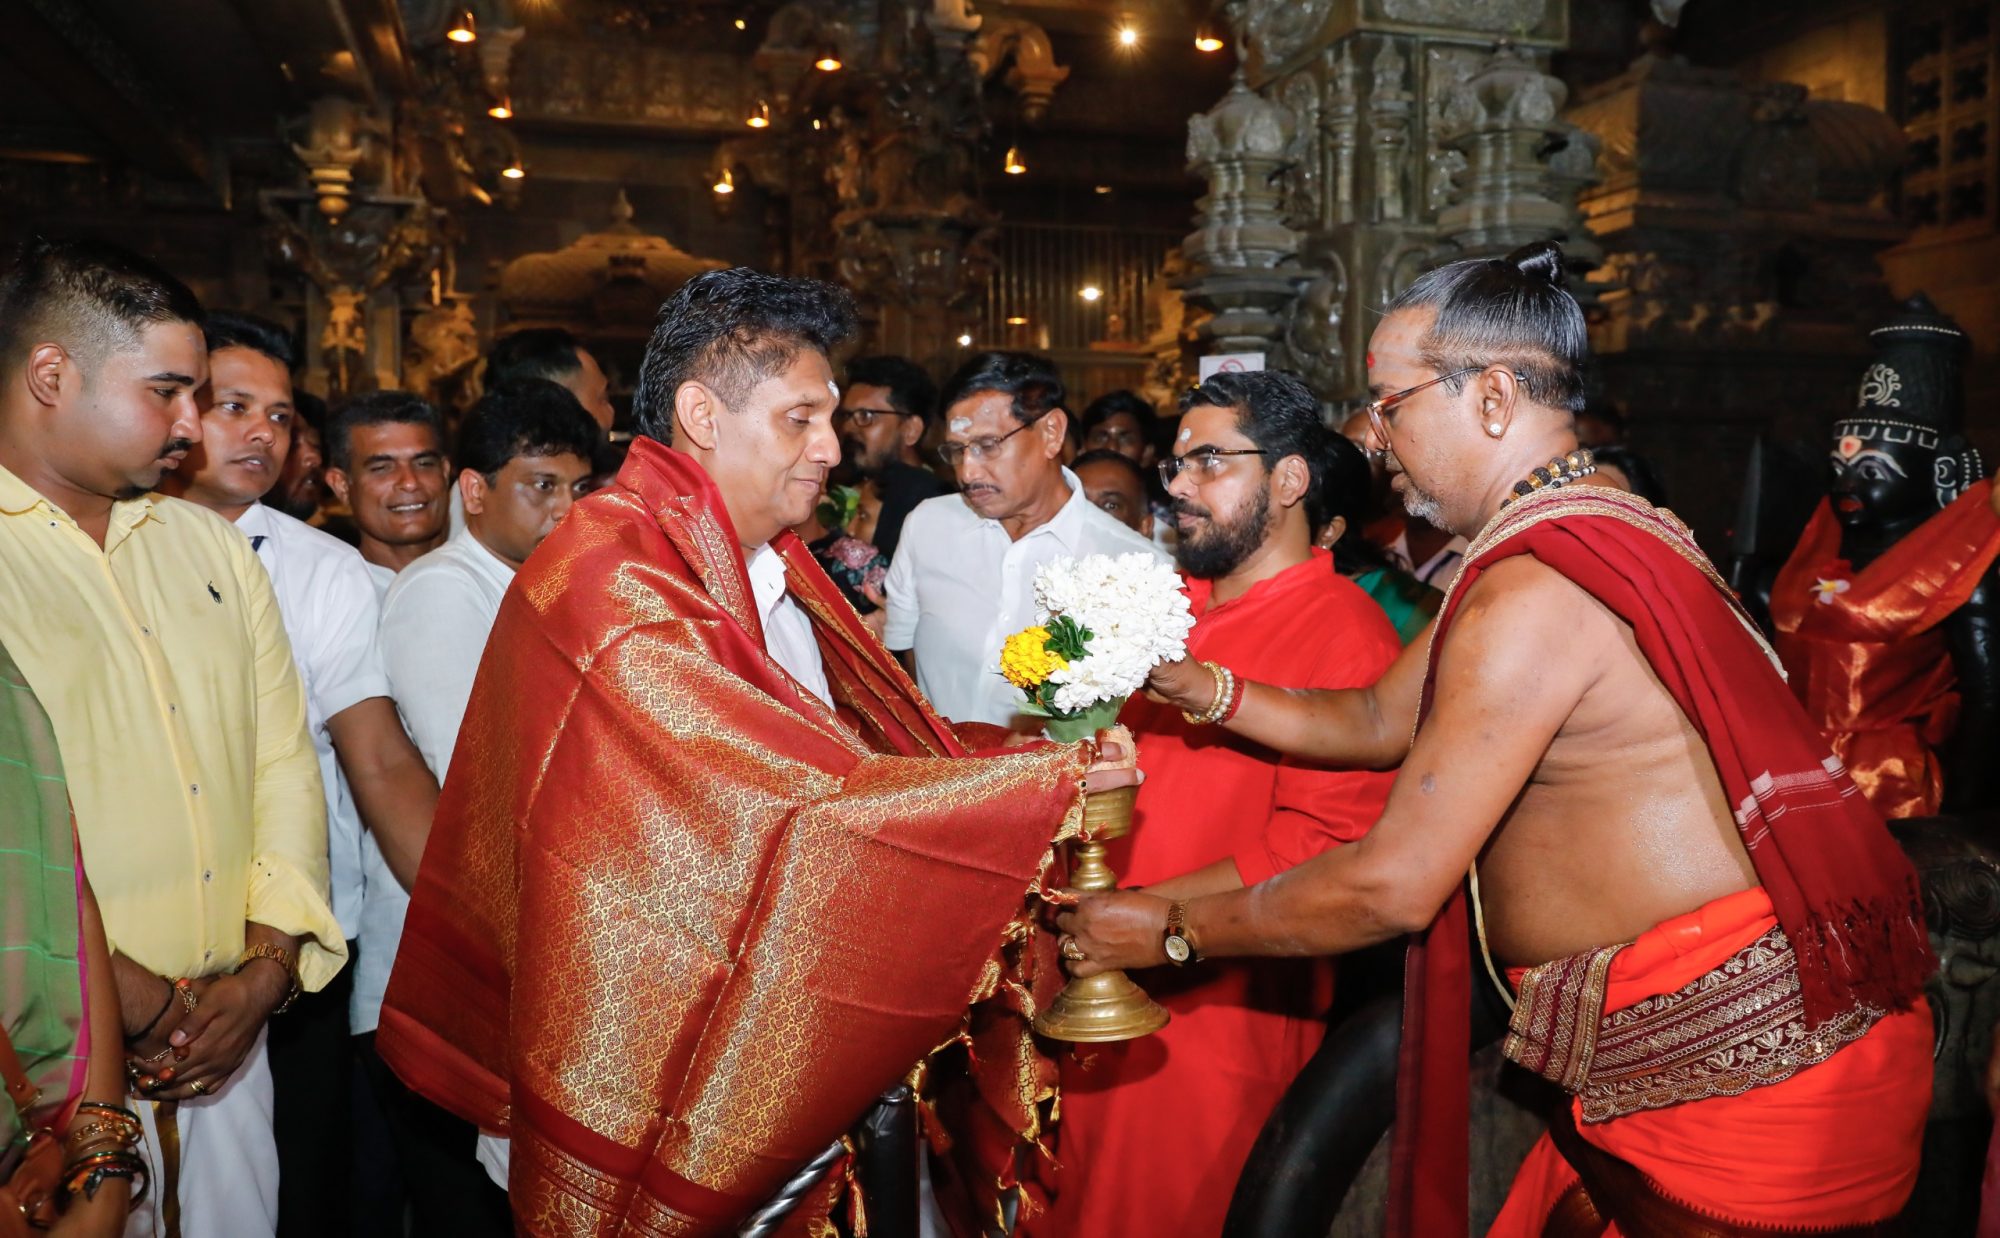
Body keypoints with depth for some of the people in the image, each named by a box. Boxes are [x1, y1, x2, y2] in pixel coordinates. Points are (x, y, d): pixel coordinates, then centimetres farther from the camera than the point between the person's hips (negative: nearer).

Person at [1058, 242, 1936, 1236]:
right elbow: (1381, 722, 16)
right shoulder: (1592, 533, 9)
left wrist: (1167, 931, -11)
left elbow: (1391, 889, -22)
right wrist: (1199, 689, 5)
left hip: (1729, 1069, -9)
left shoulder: (1534, 590, -24)